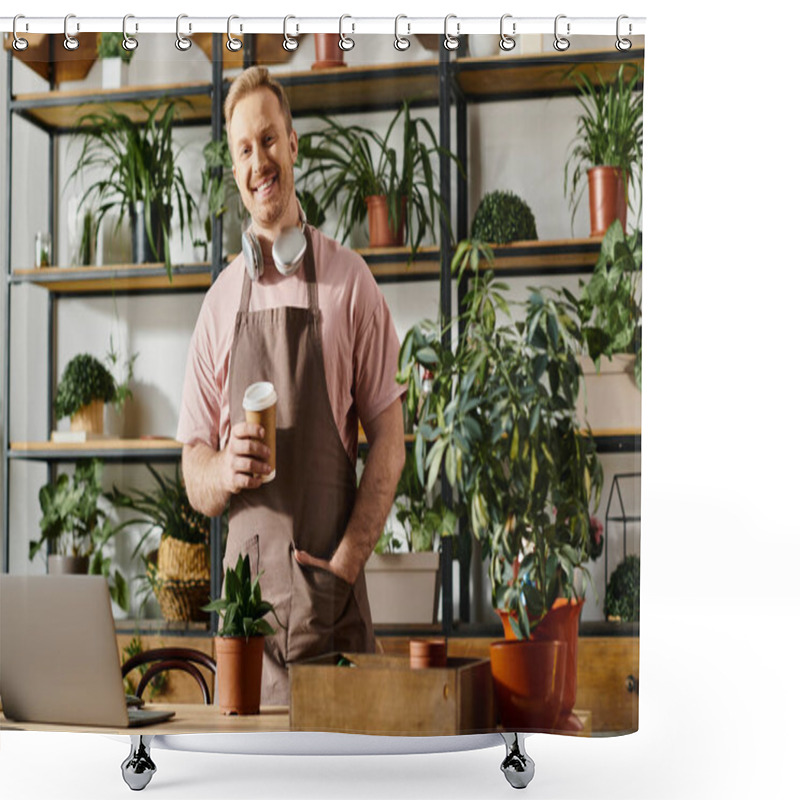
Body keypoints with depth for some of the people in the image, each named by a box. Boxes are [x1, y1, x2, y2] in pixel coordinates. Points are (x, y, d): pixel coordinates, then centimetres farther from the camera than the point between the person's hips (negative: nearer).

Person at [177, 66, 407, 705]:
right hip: (244, 581, 2)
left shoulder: (349, 281, 3)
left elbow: (388, 437, 2)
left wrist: (349, 560, -9)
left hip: (331, 587, -2)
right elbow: (194, 475, 12)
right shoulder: (220, 300, 11)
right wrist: (224, 471, -11)